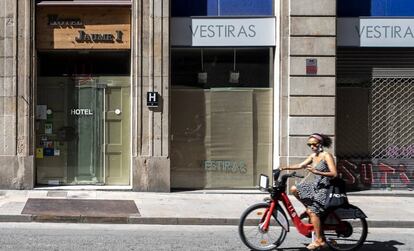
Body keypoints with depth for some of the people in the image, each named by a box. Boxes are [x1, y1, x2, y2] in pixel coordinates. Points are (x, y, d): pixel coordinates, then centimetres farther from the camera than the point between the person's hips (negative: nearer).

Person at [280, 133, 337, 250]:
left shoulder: (326, 156, -13)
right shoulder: (313, 156, 10)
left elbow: (334, 174, -21)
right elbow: (300, 165, 8)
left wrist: (317, 172, -31)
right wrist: (285, 168, -2)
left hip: (324, 187, -8)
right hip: (316, 185, 8)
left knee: (313, 211, -17)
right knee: (294, 189, 0)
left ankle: (319, 240, -12)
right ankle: (308, 208, 15)